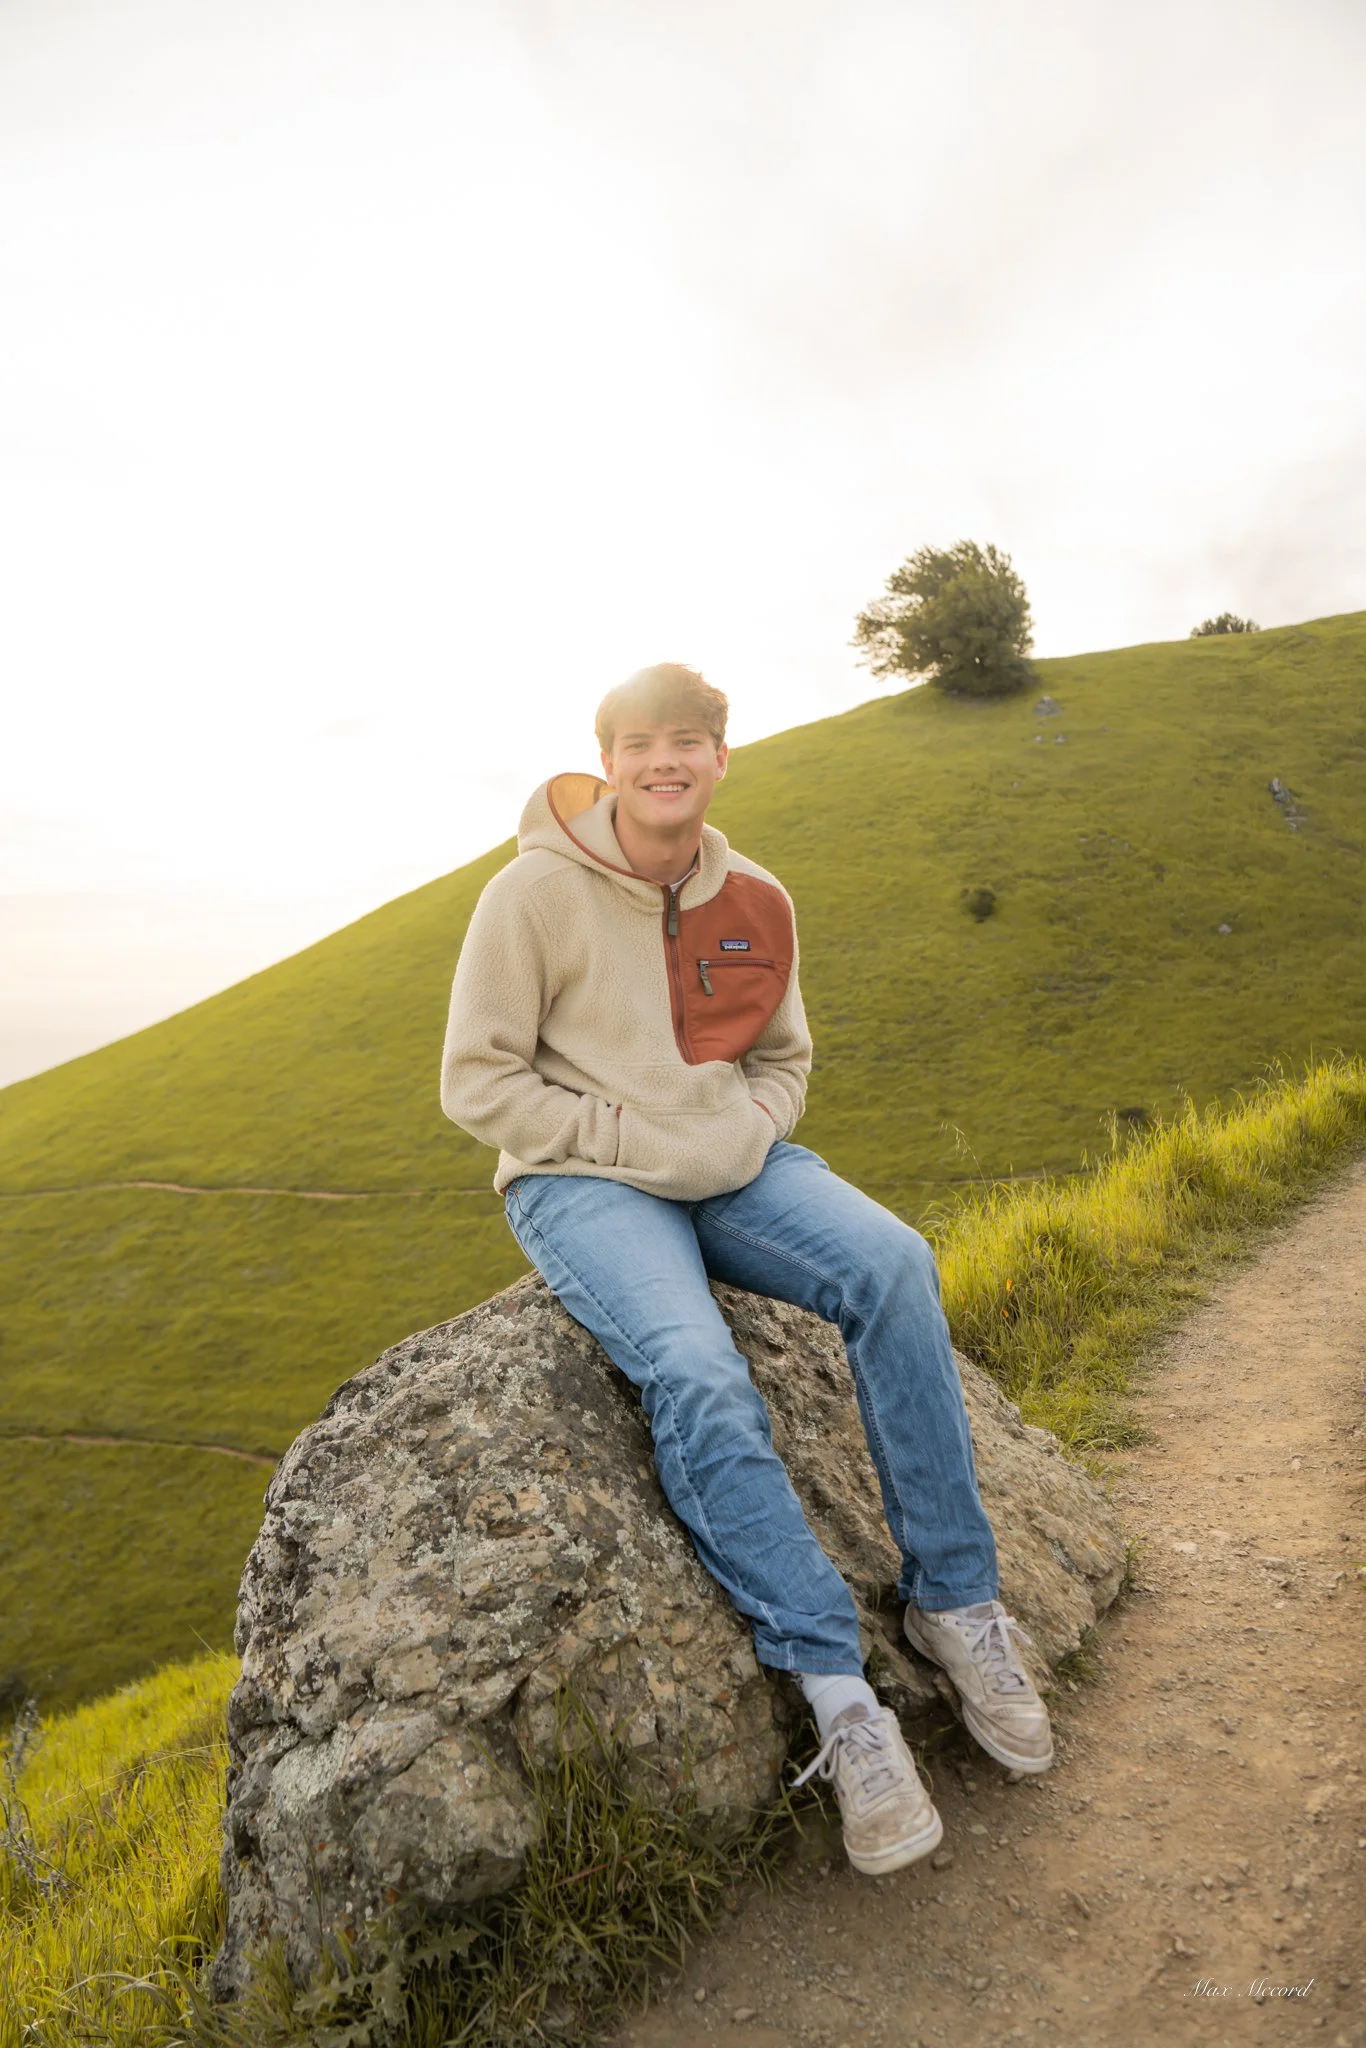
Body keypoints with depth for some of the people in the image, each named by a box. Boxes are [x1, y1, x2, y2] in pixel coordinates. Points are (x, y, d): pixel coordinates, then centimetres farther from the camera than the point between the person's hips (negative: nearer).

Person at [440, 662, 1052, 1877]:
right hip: (580, 1181, -4)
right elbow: (479, 1082, -7)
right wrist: (634, 1141, -14)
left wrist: (747, 1133, -5)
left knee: (892, 1264, -24)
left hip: (728, 1164, 4)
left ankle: (956, 1601, -9)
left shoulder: (753, 904, 7)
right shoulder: (536, 894, -7)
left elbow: (784, 1059, 17)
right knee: (695, 1371, -32)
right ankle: (837, 1692, -18)